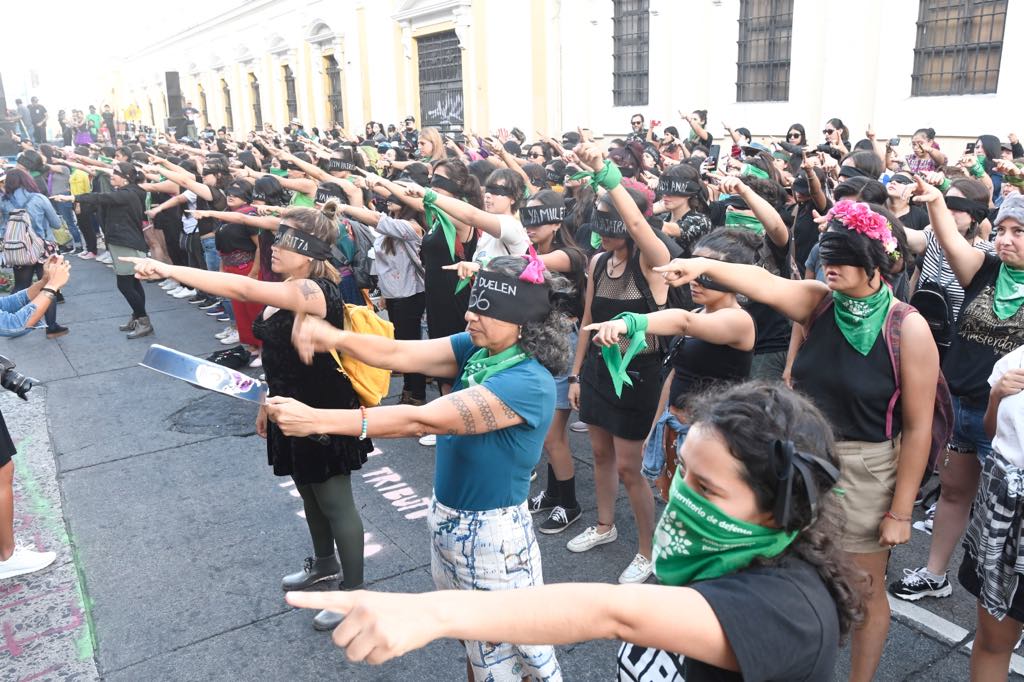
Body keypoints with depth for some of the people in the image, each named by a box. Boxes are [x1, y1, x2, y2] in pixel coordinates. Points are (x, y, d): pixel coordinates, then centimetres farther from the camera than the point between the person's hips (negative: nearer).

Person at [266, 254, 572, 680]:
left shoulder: (529, 384, -29)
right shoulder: (475, 348, -5)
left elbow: (423, 420, -34)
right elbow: (400, 355, -10)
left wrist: (316, 419, -35)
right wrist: (335, 338, -29)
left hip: (492, 532, -7)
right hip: (447, 518, 7)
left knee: (509, 645, 14)